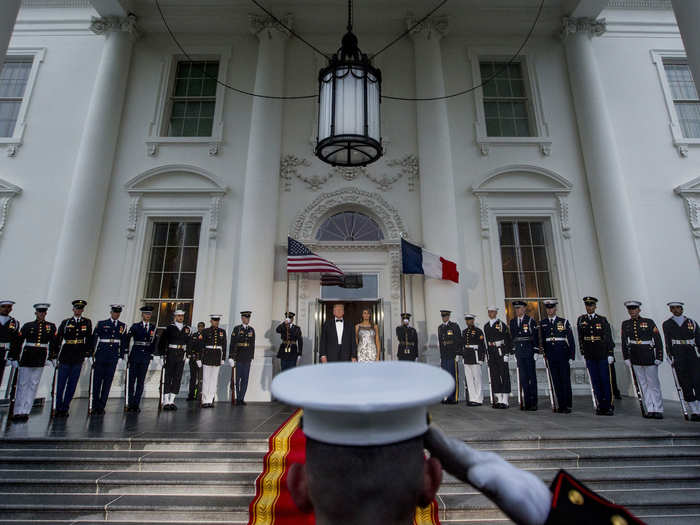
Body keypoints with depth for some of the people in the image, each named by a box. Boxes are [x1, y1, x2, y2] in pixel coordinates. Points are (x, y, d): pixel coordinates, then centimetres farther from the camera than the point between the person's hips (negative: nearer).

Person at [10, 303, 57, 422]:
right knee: (22, 384, 5)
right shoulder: (27, 326, 2)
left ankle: (25, 412, 9)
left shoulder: (51, 327, 5)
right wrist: (14, 358, -1)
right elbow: (19, 342, 2)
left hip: (40, 359, 1)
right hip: (26, 357, -1)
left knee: (33, 385, 3)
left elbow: (53, 343, 7)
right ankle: (17, 411, 13)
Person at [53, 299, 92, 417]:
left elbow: (89, 339, 8)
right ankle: (58, 408, 14)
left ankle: (65, 408, 14)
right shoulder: (65, 322, 6)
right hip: (65, 356, 0)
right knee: (61, 383, 4)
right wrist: (54, 353, -1)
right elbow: (58, 338, 5)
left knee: (72, 384, 5)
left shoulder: (87, 322, 8)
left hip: (79, 357, 0)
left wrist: (88, 352, 0)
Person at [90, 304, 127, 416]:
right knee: (97, 381, 3)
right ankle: (95, 406, 13)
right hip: (101, 356, -1)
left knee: (108, 382, 4)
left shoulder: (123, 326, 9)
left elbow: (123, 343, 9)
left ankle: (102, 406, 12)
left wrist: (121, 357, 4)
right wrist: (91, 354, -3)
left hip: (113, 358, 2)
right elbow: (94, 339, 2)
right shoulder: (101, 324, 4)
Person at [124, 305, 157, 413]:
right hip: (135, 355, -2)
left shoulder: (153, 327, 9)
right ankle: (130, 404, 11)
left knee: (141, 381, 4)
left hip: (146, 356, 2)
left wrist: (151, 353, 6)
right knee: (132, 380, 2)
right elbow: (127, 339, 0)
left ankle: (136, 404, 10)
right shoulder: (135, 326, 3)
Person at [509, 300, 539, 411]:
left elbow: (535, 337, -6)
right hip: (519, 351, 4)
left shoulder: (530, 320, -4)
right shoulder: (512, 321, 10)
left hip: (529, 350, -4)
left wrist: (535, 351, -10)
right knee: (523, 377, 6)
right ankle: (526, 401, 13)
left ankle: (533, 402, 9)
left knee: (532, 376, 2)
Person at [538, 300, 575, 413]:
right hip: (551, 356, 2)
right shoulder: (542, 323, 6)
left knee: (565, 381, 2)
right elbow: (541, 340, 11)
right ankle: (560, 405, 15)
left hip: (563, 355, -2)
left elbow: (571, 340, 0)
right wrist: (544, 354, 8)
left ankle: (567, 405, 12)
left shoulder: (564, 322, -1)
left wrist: (572, 357, -4)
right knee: (556, 382, 7)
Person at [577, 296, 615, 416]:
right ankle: (600, 406, 13)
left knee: (606, 380, 2)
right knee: (595, 381, 6)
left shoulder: (602, 320, 1)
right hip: (590, 356, 2)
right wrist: (583, 352, 6)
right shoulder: (581, 320, 6)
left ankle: (609, 406, 11)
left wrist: (610, 354, -6)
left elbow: (608, 338, -1)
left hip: (603, 355, -2)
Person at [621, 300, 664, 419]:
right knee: (643, 385, 7)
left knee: (654, 384, 3)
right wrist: (626, 358, 1)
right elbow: (624, 342, 6)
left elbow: (658, 340, -3)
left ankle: (658, 410, 12)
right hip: (635, 359, 3)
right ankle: (649, 410, 13)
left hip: (649, 357, -3)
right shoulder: (625, 324, 7)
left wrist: (659, 357, -7)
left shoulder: (649, 322, -1)